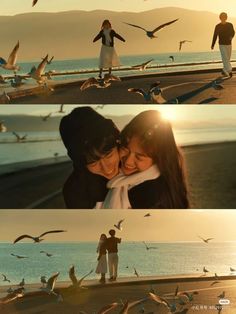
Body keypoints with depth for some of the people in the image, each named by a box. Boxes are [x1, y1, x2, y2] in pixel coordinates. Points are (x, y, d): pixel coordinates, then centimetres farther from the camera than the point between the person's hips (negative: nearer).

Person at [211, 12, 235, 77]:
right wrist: (212, 45, 7)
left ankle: (224, 71, 24)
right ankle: (229, 71, -19)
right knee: (225, 58, -14)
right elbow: (215, 36, 4)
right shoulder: (217, 26, -2)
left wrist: (231, 37, -27)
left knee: (227, 59, 9)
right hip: (222, 44, -3)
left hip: (229, 44, 3)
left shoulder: (230, 25, 3)